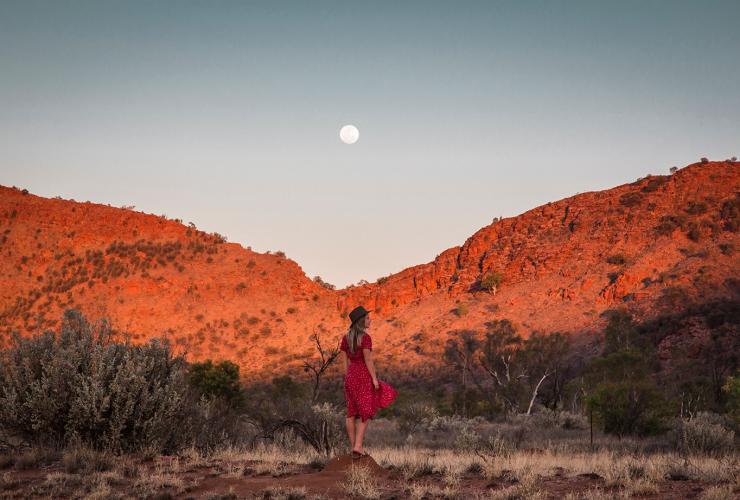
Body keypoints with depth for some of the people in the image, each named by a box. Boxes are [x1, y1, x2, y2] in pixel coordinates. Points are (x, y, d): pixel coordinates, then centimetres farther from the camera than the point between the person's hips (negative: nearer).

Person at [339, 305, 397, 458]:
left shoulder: (346, 337, 8)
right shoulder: (365, 337, -14)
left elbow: (344, 360, 10)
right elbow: (368, 359, -18)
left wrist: (348, 380, 16)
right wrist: (375, 379, -13)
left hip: (351, 376, 7)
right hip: (364, 376, -7)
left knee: (352, 412, 10)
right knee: (366, 413, 0)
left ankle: (353, 448, 11)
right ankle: (358, 446, -11)